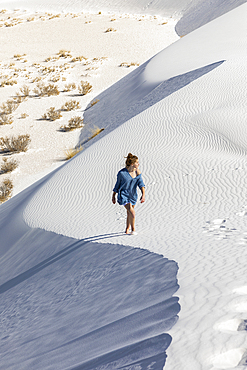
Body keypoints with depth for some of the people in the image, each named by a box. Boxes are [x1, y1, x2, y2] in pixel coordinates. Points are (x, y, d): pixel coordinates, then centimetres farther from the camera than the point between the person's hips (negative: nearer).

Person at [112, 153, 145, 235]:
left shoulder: (137, 172, -8)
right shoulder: (122, 173, -20)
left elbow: (141, 184, -12)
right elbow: (117, 185, -6)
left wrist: (143, 195, -28)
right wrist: (113, 196, 5)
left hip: (133, 195, 6)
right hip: (123, 195, -5)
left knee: (129, 213, 20)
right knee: (132, 212, -21)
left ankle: (127, 229, 40)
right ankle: (133, 229, -3)